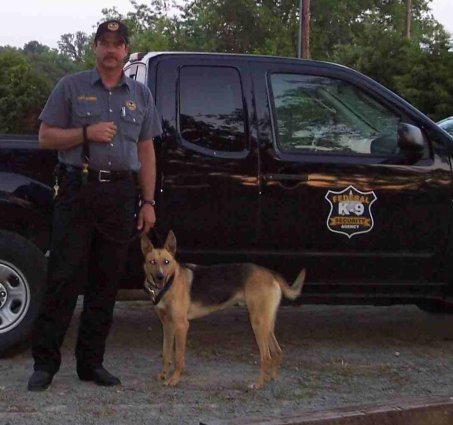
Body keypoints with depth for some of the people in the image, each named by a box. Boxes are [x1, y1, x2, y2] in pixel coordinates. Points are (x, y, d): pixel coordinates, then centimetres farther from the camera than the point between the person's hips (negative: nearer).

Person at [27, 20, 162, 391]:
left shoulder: (140, 95, 15)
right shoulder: (71, 87, 6)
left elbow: (146, 152, 15)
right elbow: (45, 137, 3)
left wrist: (148, 202, 8)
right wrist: (87, 133, -12)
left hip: (121, 195, 3)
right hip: (78, 190, -3)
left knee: (106, 283, 6)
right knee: (64, 279, -5)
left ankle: (91, 361, 14)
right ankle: (45, 362, 0)